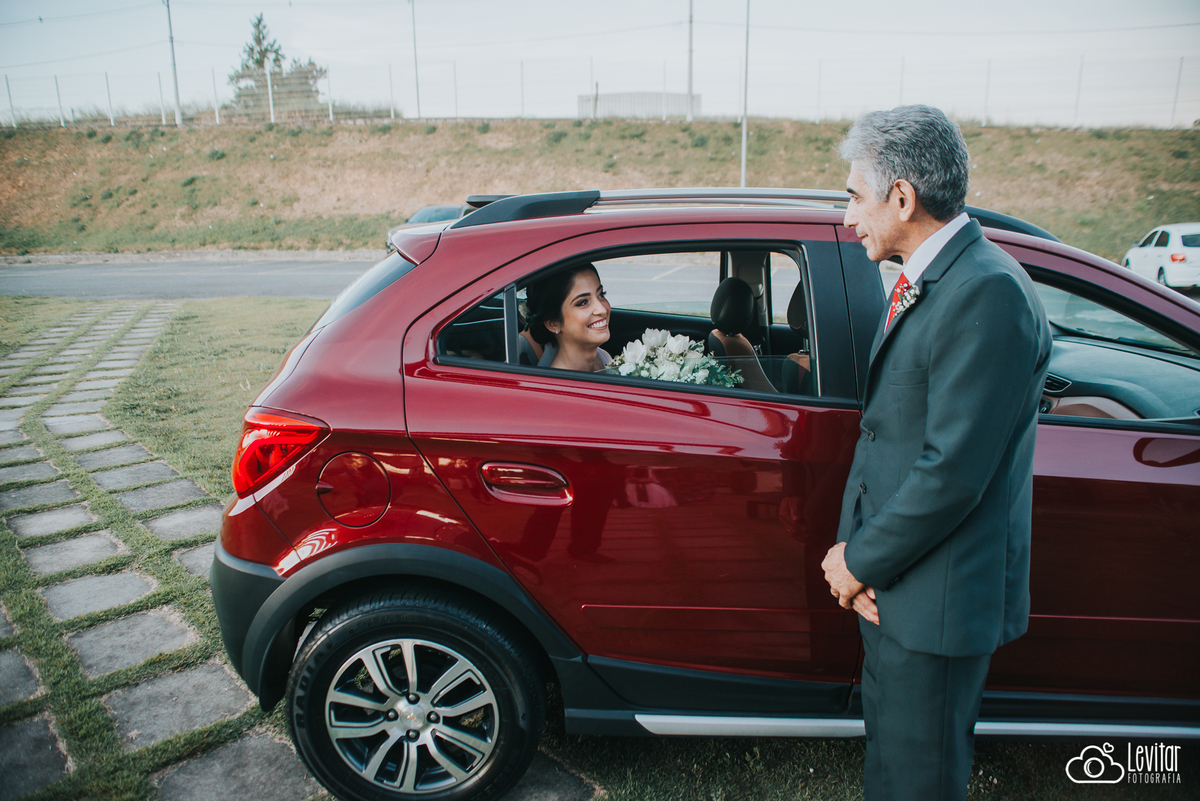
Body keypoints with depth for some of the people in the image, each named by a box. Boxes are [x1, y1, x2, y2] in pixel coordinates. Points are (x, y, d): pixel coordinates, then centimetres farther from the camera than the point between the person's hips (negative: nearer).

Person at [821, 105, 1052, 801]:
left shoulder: (987, 292, -23)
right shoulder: (922, 281, 9)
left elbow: (953, 470, -25)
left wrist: (862, 563, -13)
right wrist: (855, 548, 0)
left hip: (939, 598, -9)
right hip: (895, 583, 9)